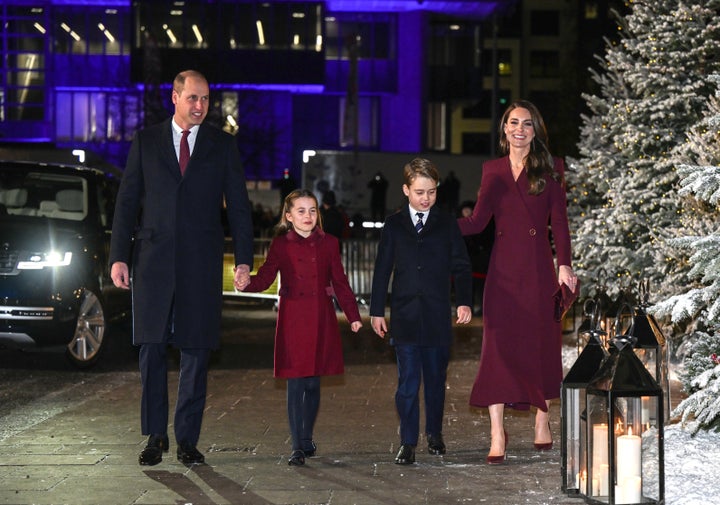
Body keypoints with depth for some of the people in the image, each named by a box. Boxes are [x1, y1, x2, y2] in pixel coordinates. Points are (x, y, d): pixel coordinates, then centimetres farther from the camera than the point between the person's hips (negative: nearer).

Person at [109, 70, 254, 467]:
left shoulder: (223, 145, 8)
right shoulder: (146, 142, 8)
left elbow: (238, 206, 6)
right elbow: (127, 202, 7)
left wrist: (243, 260, -4)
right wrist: (119, 256, -2)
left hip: (202, 264, 0)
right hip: (154, 261, 0)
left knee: (196, 352, 2)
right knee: (152, 350, 1)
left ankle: (187, 439, 9)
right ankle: (155, 435, 11)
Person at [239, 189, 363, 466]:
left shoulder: (328, 243, 8)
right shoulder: (281, 245, 1)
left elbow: (340, 282, 11)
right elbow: (265, 278, -7)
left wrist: (353, 315, 7)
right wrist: (247, 282, -29)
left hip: (321, 319, 2)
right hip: (292, 318, -2)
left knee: (313, 383, 8)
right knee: (295, 383, -4)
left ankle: (307, 438, 24)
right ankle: (298, 446, -1)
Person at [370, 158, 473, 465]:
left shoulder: (447, 224, 5)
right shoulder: (394, 225, 6)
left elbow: (460, 266, 4)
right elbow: (382, 270, 7)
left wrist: (464, 301, -8)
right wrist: (376, 311, 3)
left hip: (437, 316, 0)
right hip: (404, 317, 0)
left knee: (436, 379, 9)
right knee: (407, 381, -3)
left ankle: (434, 433, 26)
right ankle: (408, 442, 1)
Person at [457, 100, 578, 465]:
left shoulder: (550, 169, 5)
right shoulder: (492, 170, 12)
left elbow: (559, 222, -2)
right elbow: (477, 222, 6)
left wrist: (564, 264, -13)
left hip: (538, 267, -1)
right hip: (503, 267, 2)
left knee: (541, 342, 4)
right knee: (497, 345, -6)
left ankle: (542, 421, 21)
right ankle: (497, 435, -7)